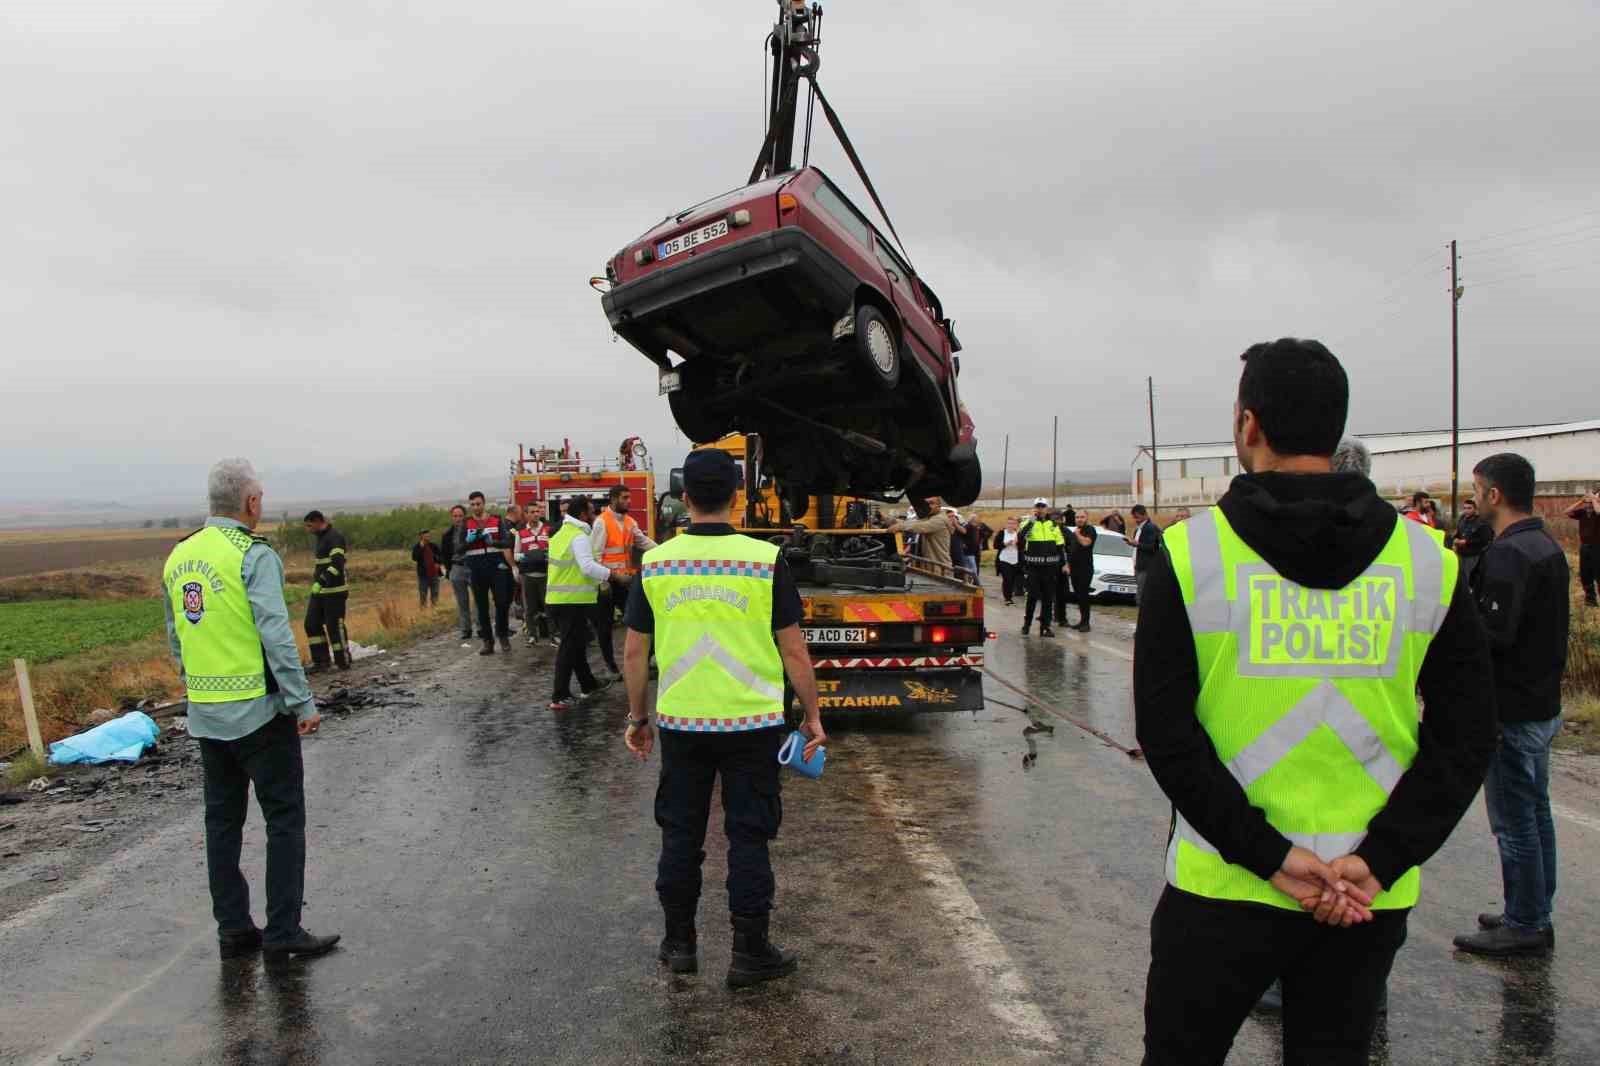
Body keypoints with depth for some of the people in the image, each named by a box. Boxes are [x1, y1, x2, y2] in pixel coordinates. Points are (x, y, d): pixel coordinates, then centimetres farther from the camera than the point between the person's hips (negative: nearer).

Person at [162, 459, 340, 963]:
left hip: (204, 713, 7)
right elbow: (276, 636, -19)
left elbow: (176, 638, 17)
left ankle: (233, 929, 21)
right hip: (258, 711, -7)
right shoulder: (253, 555, -14)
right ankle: (282, 931, 5)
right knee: (284, 818, 2)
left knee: (223, 819, 15)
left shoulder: (178, 557, 10)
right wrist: (302, 703, -16)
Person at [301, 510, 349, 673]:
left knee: (335, 626, -3)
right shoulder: (321, 538, 17)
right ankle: (320, 661, 10)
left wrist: (321, 582, -33)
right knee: (312, 624, 5)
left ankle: (344, 662, 9)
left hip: (334, 591, -9)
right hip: (319, 590, 9)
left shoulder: (335, 537, -14)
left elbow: (337, 564, -26)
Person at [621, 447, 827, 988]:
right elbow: (793, 649, -8)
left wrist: (637, 716, 14)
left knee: (680, 835, 16)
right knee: (748, 838, 9)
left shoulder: (655, 563, -3)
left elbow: (634, 652, 2)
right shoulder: (765, 560, -10)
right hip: (752, 722, -2)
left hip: (681, 723, 2)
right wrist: (813, 716, 2)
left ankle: (679, 943, 29)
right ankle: (751, 955, 18)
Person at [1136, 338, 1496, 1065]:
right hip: (1370, 898, 3)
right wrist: (1379, 860, -7)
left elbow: (1165, 731, -14)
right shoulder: (1427, 561, -1)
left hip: (1225, 886, -2)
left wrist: (1266, 855, -12)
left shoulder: (1191, 553, -10)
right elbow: (1467, 736, -3)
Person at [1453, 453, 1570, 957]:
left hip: (1511, 711, -10)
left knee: (1513, 822, 1)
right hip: (1543, 703, 10)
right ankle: (1538, 915, 29)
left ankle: (1524, 925, 11)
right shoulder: (1548, 546, 11)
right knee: (1536, 812, 17)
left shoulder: (1508, 554, -21)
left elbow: (1494, 636, -28)